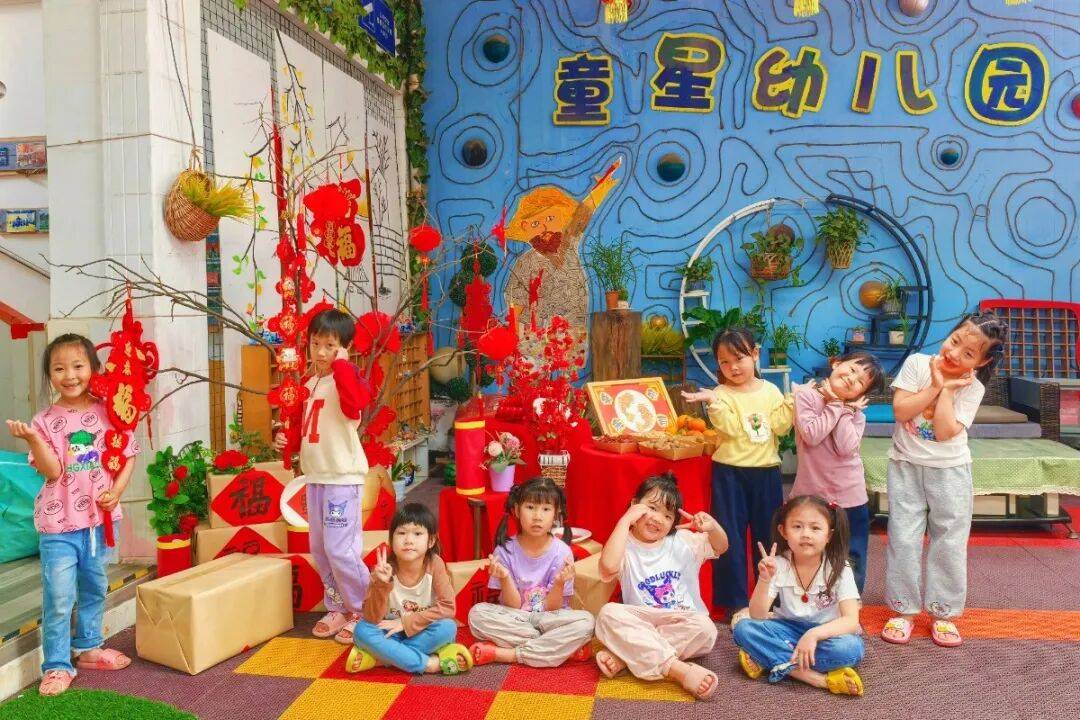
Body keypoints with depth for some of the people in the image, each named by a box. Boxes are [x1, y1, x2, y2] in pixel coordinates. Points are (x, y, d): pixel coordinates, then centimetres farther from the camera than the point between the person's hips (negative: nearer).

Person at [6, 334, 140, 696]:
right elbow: (52, 471, -14)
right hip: (58, 522, -3)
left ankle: (88, 646, 37)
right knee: (58, 597, -1)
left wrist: (116, 491, -12)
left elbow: (128, 456, 1)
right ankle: (57, 666, 13)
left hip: (99, 517, 3)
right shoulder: (45, 420, -7)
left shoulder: (108, 412, -3)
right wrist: (33, 438, -27)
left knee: (94, 588, 19)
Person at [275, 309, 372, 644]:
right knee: (320, 549, 15)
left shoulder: (348, 378, -11)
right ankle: (338, 609, 29)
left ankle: (363, 612, 10)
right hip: (315, 476, 8)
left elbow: (355, 403, -35)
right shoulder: (308, 384, 12)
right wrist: (287, 438, 4)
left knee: (340, 549, -8)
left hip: (343, 477, -8)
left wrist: (341, 365, -28)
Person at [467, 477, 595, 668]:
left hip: (547, 619, -1)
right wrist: (504, 578, -25)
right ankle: (565, 649, -21)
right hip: (514, 620, 1)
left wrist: (559, 583, -28)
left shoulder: (561, 552, -9)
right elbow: (512, 606, -7)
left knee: (585, 621, -29)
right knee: (477, 613, -27)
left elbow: (551, 608, -9)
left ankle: (503, 654, -25)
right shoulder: (505, 550, -7)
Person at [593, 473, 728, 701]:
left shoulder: (682, 541, 10)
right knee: (608, 613, -31)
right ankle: (680, 669, -40)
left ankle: (623, 657, -29)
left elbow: (720, 547, 15)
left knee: (704, 628, -31)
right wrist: (626, 520, -21)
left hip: (682, 623, 2)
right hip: (642, 624, -2)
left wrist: (712, 526, -8)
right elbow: (608, 566, -28)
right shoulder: (626, 546, -5)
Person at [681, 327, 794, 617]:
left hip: (767, 471, 3)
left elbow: (780, 426, -3)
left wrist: (792, 402, -15)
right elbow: (729, 427, -19)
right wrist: (712, 401, -32)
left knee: (769, 535, 13)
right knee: (731, 538, 0)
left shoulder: (771, 390, 5)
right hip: (730, 472, -3)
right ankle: (736, 602, 10)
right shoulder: (722, 394, -4)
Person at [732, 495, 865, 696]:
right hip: (788, 630, 2)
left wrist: (813, 634, -40)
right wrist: (764, 580, -31)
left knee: (850, 647, -35)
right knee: (743, 628, -24)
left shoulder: (839, 569, -13)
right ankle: (819, 677, -29)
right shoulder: (778, 566, -9)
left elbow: (851, 620, -24)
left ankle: (776, 661, -23)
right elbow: (757, 616, -14)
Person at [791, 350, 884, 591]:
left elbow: (846, 448, -16)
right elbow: (811, 436, -20)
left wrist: (844, 408, -14)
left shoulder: (855, 413, 1)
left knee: (853, 557, 11)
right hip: (812, 493, -2)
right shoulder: (804, 394, -7)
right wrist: (836, 406, -14)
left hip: (849, 495, 2)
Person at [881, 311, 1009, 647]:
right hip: (906, 465, 0)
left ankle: (944, 613, 19)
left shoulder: (972, 388, -9)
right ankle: (904, 609, 15)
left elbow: (945, 432, -20)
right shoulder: (916, 363, -8)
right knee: (903, 539, 2)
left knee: (950, 542, 5)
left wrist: (947, 390, -18)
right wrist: (938, 385, -18)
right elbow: (900, 410, -17)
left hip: (950, 469, 0)